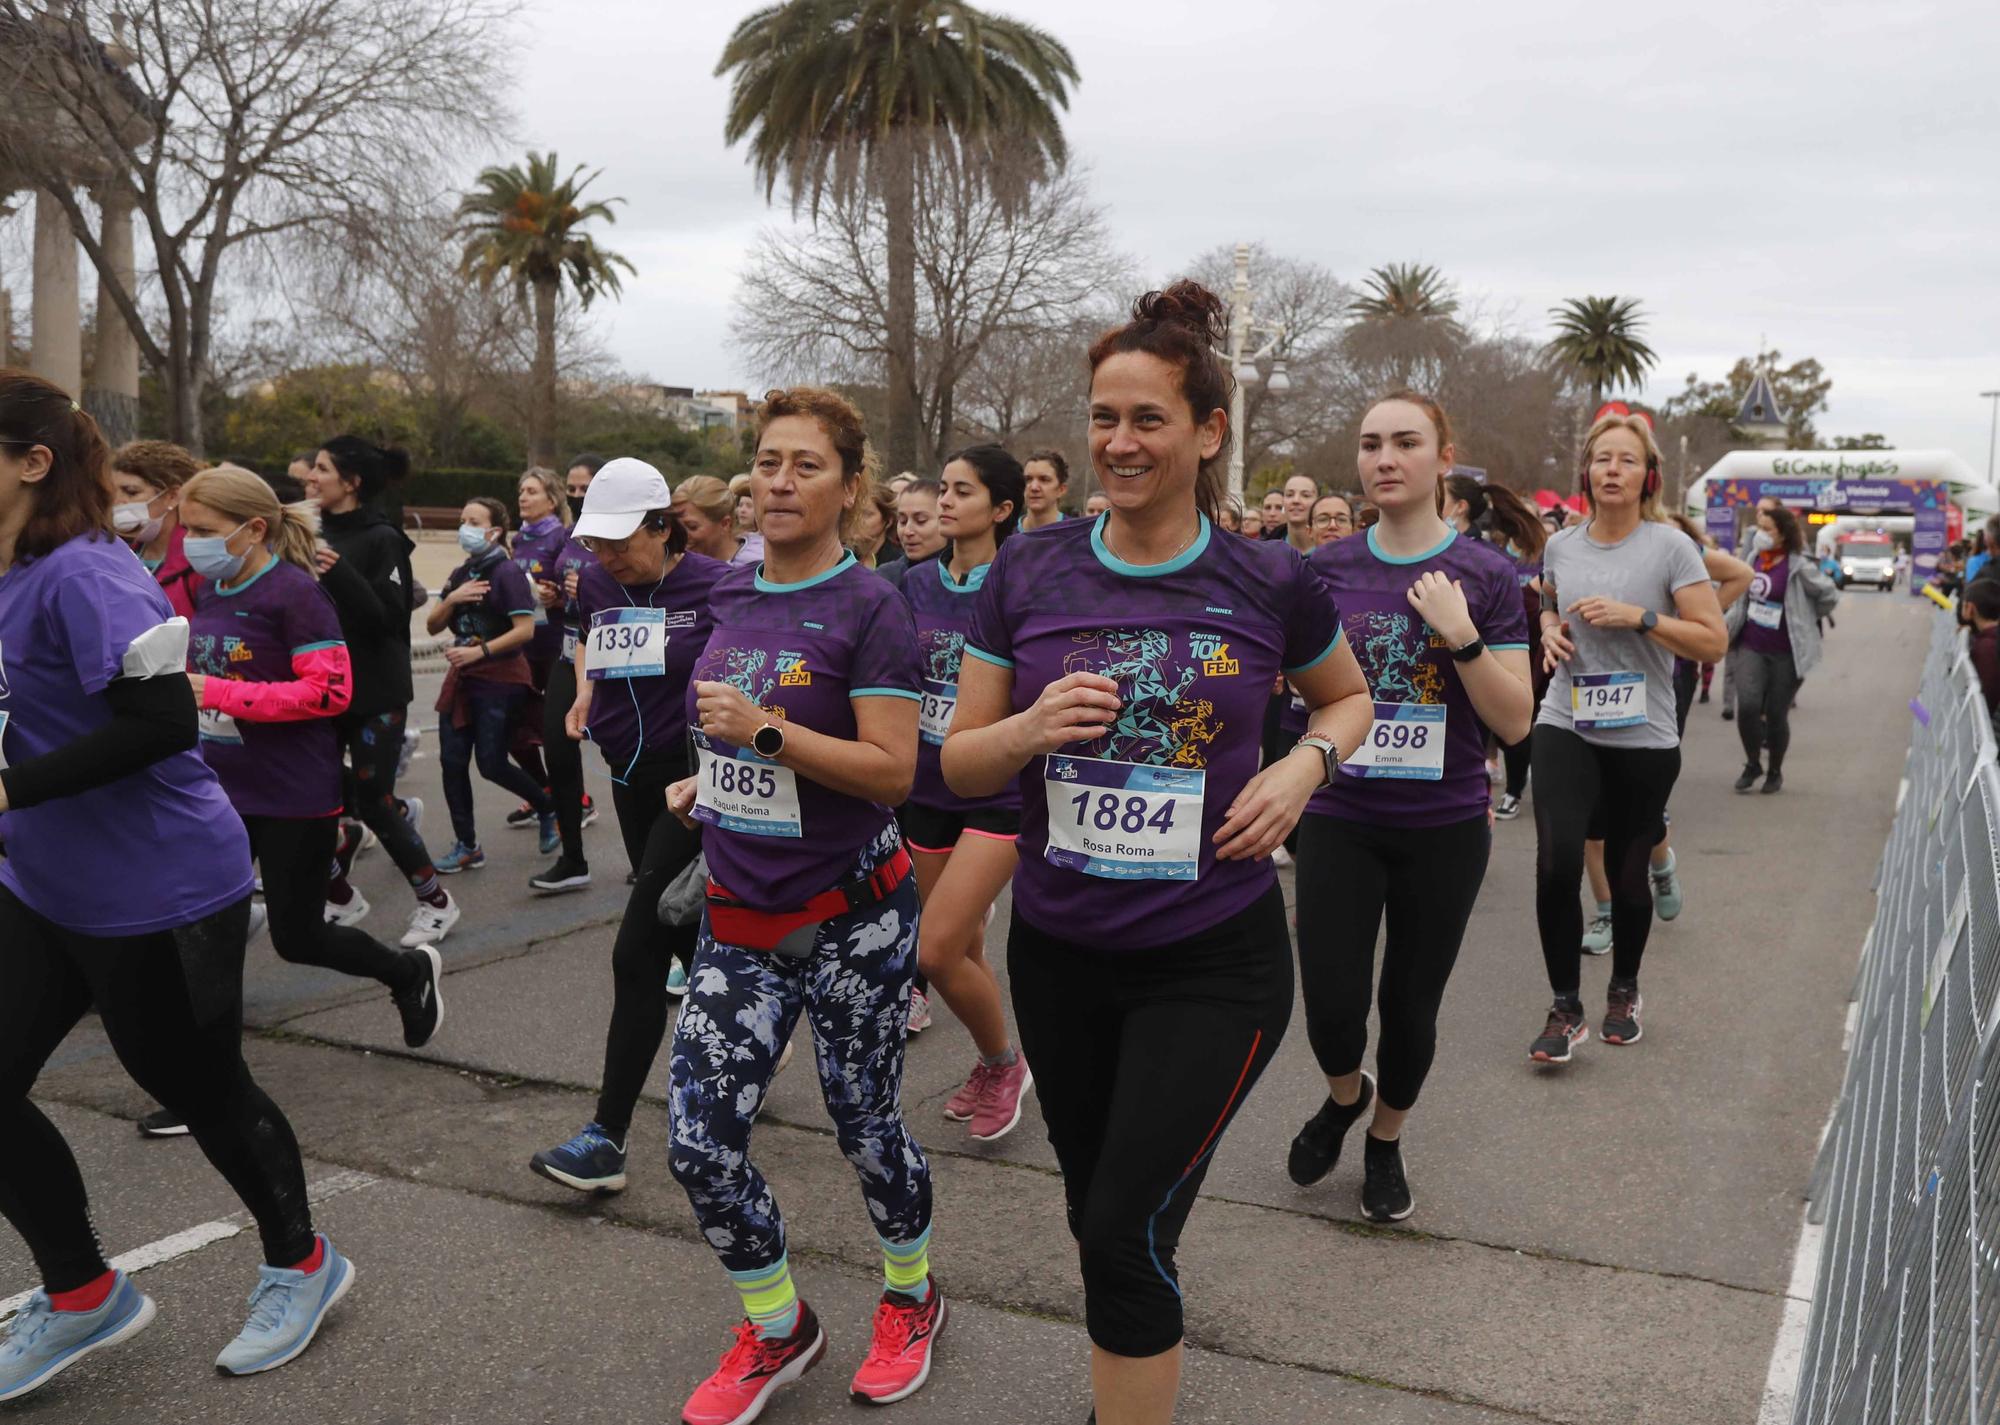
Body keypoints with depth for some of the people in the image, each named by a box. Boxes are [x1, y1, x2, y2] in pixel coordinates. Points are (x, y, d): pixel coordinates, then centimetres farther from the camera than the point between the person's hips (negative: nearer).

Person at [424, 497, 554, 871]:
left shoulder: (507, 572, -12)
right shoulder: (460, 574, 12)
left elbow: (525, 630, -19)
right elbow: (432, 626, 10)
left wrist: (479, 651, -23)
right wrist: (452, 598, -8)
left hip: (501, 681, -7)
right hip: (462, 679, 8)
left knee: (491, 764, -4)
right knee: (452, 762, 3)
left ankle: (550, 809, 21)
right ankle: (467, 845, 12)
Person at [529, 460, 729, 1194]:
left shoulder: (714, 585, -14)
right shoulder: (596, 583, 3)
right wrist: (585, 689, 9)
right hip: (630, 776, 7)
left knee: (637, 950, -11)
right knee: (680, 931, 18)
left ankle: (608, 1135, -6)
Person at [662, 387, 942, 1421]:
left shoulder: (868, 607, -12)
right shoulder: (729, 599, 7)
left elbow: (892, 771, -18)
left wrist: (765, 731, -24)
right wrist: (705, 781, 9)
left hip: (848, 917, -5)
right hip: (739, 916, 6)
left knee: (863, 1124, 10)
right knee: (699, 1144, 2)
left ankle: (911, 1298, 39)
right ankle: (776, 1333, 26)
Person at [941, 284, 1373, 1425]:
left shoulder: (1270, 586, -8)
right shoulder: (1028, 576, -4)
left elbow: (1350, 696, 12)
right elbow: (960, 764, 2)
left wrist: (1305, 766, -9)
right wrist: (1032, 727, -20)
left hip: (1214, 961, -3)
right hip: (1060, 953, 3)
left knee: (1128, 1233, -7)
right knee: (1097, 1213, 19)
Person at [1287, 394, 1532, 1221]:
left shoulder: (1485, 574, -5)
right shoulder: (1327, 570, 1)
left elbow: (1515, 722, -8)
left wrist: (1460, 635, -21)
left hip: (1444, 828, -1)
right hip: (1339, 819, 1)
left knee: (1409, 1006, 10)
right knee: (1332, 1010, -4)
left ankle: (1386, 1143, 38)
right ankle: (1344, 1095, 32)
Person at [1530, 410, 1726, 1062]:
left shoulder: (1670, 546, -6)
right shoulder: (1560, 545, 6)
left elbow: (1714, 641, -8)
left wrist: (1638, 617, -19)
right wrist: (1550, 630, 3)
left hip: (1644, 739, -2)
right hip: (1566, 727, 2)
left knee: (1627, 874, 9)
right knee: (1556, 862, -15)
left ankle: (1624, 991, 36)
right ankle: (1565, 1009, 0)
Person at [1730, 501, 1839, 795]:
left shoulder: (1799, 566, -13)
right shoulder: (1754, 558, 3)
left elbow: (1829, 595, -4)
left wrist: (1804, 620, 4)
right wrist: (1727, 627, 5)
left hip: (1785, 652, -3)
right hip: (1751, 647, 3)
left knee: (1776, 714, 4)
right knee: (1747, 706, -12)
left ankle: (1775, 772, 25)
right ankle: (1752, 763, 11)